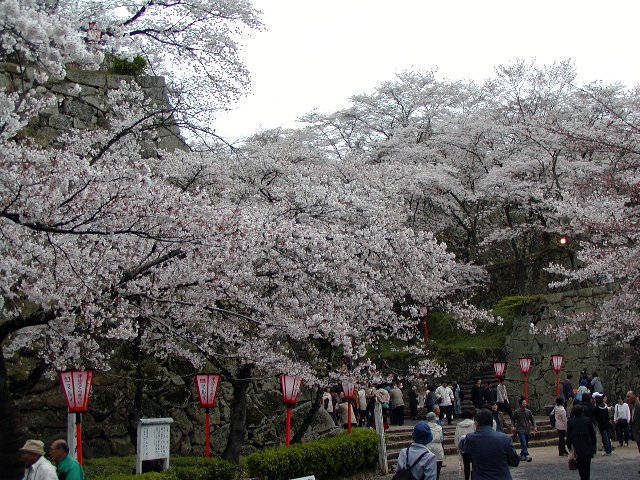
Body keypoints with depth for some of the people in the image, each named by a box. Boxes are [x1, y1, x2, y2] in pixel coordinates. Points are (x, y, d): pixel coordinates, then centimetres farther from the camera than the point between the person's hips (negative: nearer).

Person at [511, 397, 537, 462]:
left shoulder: (528, 411, 8)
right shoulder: (516, 412, -2)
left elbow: (532, 420, 14)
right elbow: (514, 420, 8)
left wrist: (534, 427, 4)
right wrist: (513, 426, -6)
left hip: (527, 430, 4)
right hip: (520, 430, -4)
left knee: (526, 444, 10)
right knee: (523, 443, -16)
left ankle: (522, 455, 26)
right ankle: (527, 455, -22)